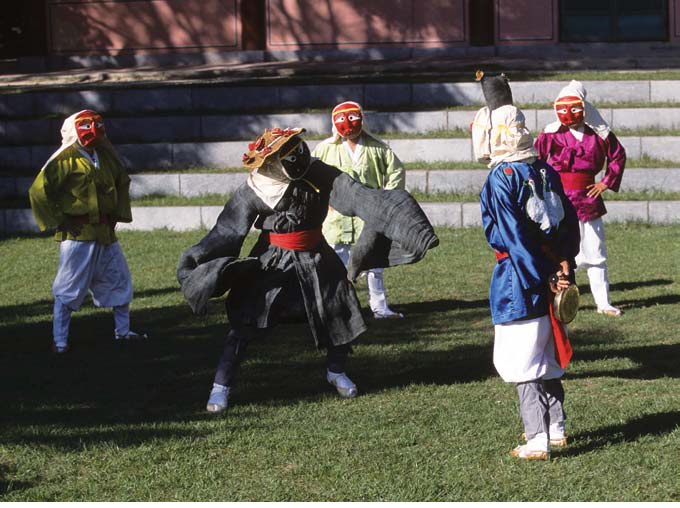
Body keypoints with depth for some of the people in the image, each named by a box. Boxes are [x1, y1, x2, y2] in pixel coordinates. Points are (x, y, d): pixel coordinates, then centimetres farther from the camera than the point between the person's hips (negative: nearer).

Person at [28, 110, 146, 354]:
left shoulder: (105, 156, 7)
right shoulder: (66, 159, -12)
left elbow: (122, 182, 24)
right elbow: (39, 191, -15)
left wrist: (118, 213, 14)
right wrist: (59, 221, -12)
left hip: (105, 232, 7)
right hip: (78, 233, -7)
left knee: (119, 281, 14)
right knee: (68, 289, -2)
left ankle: (122, 331, 29)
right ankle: (59, 341, 6)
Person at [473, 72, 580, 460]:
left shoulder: (501, 181, -15)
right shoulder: (547, 173, 7)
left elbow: (514, 239, -18)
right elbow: (570, 224, 9)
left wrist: (546, 279, -13)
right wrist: (564, 271, 9)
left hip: (519, 282, -7)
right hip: (551, 276, 7)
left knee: (523, 362, -1)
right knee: (547, 356, 19)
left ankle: (538, 441, -1)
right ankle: (556, 428, 29)